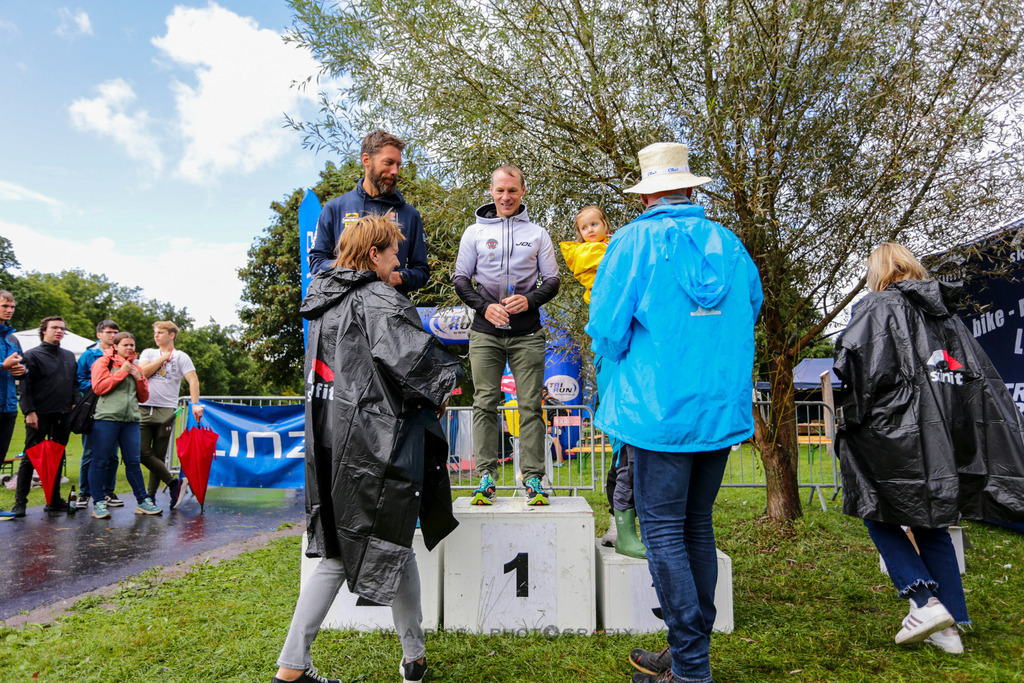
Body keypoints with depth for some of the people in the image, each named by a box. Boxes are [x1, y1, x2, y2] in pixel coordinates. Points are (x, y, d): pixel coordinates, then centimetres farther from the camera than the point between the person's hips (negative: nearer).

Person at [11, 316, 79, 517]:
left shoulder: (69, 356, 15)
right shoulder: (33, 355, -1)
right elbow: (26, 386, -7)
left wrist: (74, 404, 8)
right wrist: (29, 411, -14)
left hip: (63, 416, 5)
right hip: (40, 416, -5)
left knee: (58, 458, 9)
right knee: (30, 458, 0)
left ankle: (54, 500, 16)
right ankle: (20, 502, 8)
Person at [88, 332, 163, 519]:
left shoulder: (135, 368, 21)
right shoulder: (103, 362, 6)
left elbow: (143, 397, 18)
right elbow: (98, 387, -8)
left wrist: (139, 378, 2)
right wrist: (121, 373, -7)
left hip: (131, 420, 4)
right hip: (107, 418, -4)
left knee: (133, 461, 5)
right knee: (101, 460, -2)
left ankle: (143, 501, 9)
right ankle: (98, 503, 6)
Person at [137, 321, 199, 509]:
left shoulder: (181, 357, 5)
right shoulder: (148, 353, 14)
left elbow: (193, 380, -5)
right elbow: (142, 372, -3)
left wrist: (195, 404, -18)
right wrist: (163, 358, -1)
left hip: (166, 410, -2)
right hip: (144, 408, 3)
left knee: (159, 455, 2)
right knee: (143, 452, -8)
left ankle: (151, 494, 13)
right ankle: (174, 482, 1)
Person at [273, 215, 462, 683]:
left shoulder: (324, 301, 15)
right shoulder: (378, 299, -12)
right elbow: (408, 355, -27)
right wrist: (439, 391, -9)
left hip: (329, 442, 8)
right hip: (377, 442, -8)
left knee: (338, 553, 16)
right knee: (394, 547, 8)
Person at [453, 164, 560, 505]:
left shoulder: (537, 233, 11)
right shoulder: (475, 232, 11)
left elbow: (552, 281, 11)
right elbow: (460, 279, 10)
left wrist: (530, 300, -9)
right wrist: (484, 306, -7)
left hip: (527, 332, 0)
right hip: (485, 331, 0)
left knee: (531, 405, -1)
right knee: (484, 403, 0)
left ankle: (533, 477, 5)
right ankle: (486, 476, 8)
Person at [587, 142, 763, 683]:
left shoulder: (634, 241, -6)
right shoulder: (731, 244, 9)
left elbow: (607, 330, -8)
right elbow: (749, 313, 19)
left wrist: (614, 392, 9)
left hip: (659, 410, -6)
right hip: (724, 410, 6)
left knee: (664, 534, 2)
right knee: (697, 527, 16)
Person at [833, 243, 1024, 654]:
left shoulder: (878, 307, -4)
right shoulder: (946, 313, 17)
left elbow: (852, 358, -21)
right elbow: (984, 378, 17)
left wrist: (856, 417, -8)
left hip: (899, 436, -7)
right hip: (951, 439, 7)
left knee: (881, 517, 8)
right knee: (930, 524, 15)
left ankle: (925, 601, -5)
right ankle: (951, 626, 16)